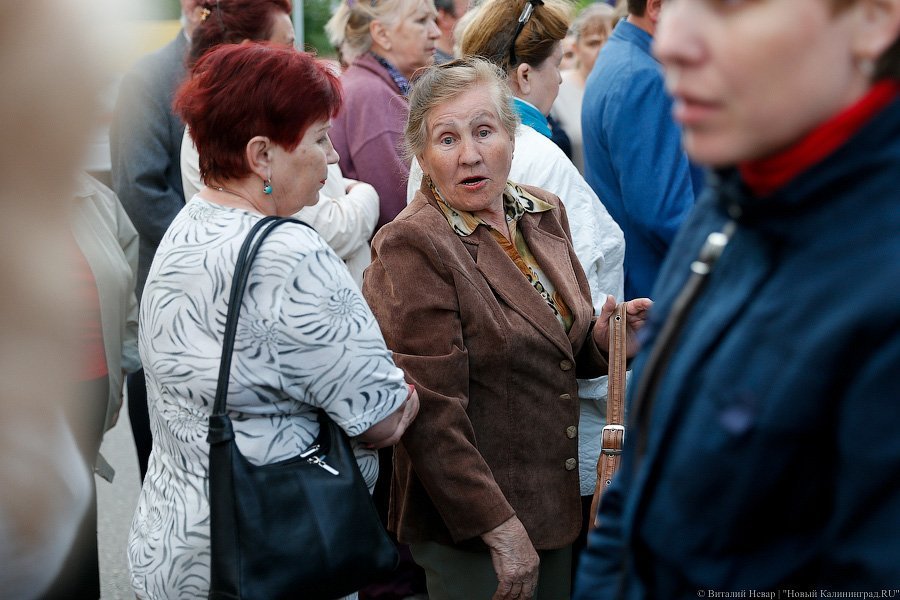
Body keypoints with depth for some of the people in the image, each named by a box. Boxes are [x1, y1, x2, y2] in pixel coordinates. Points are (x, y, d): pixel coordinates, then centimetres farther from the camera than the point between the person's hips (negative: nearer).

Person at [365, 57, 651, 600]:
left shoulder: (545, 214, 5)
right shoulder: (410, 248, -17)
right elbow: (429, 411, -20)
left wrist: (601, 341, -5)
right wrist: (500, 527, -21)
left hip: (556, 506, 7)